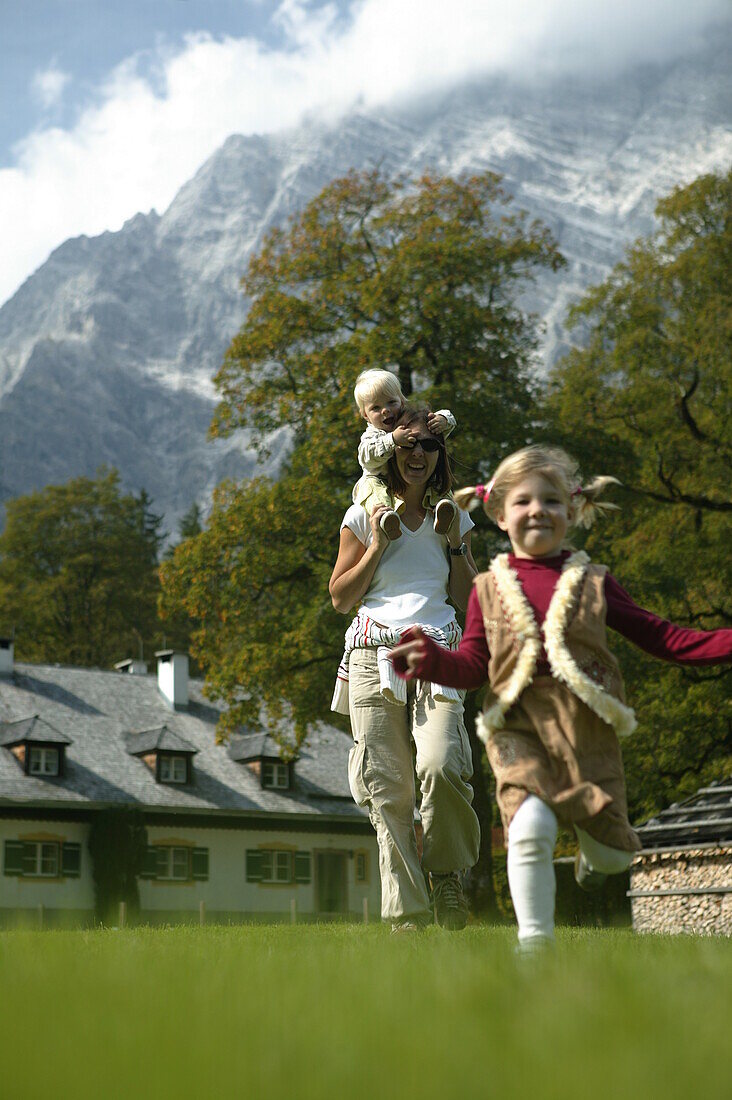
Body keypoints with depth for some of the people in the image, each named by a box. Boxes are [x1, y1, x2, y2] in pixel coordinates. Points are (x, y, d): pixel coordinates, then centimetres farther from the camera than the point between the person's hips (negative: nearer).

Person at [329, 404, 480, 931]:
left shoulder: (452, 517, 15)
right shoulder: (364, 516, 9)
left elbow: (469, 599, 15)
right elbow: (341, 598, 8)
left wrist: (455, 544, 3)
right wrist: (378, 545, -2)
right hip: (374, 656, 0)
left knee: (441, 766, -23)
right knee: (388, 787, -5)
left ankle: (448, 872, 2)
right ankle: (407, 911, 1)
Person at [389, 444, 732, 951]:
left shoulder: (593, 582, 8)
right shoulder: (489, 589, 8)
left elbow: (663, 638, 9)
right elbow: (473, 665, 7)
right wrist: (433, 660, -15)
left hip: (587, 726, 1)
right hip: (520, 727, -1)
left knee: (613, 851, 5)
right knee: (530, 827, -24)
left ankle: (593, 854, 44)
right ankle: (535, 939, -8)